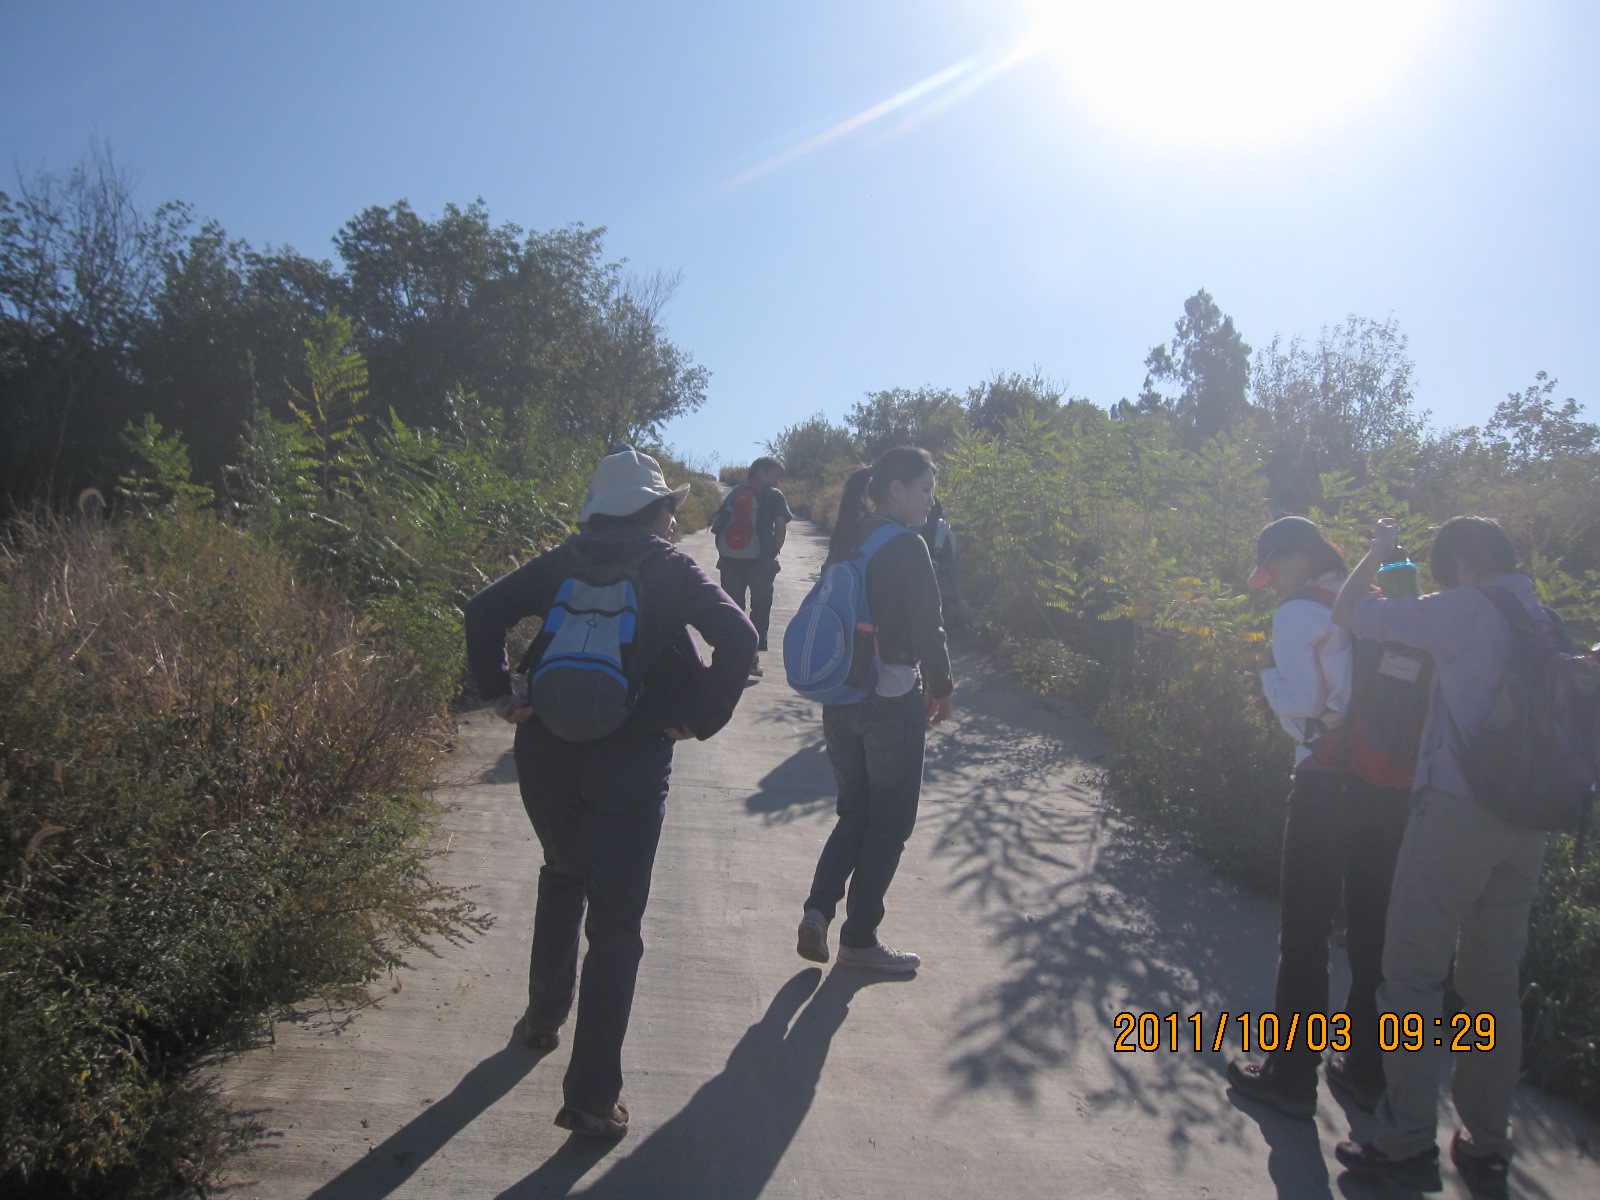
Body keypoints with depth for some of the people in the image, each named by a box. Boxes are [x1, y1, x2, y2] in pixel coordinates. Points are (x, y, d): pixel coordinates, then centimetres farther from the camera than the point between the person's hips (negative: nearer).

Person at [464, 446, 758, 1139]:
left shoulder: (562, 563, 6)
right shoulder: (672, 571, -4)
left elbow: (484, 610, -2)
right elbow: (737, 637, -16)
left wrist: (499, 692, 3)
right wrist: (702, 719, -10)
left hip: (546, 756, 4)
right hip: (629, 767, -4)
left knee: (562, 880, 29)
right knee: (615, 925, 3)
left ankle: (543, 1017, 43)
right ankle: (592, 1095, 5)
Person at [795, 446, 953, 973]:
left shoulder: (847, 541, 7)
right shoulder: (907, 546, -15)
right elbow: (927, 626, -15)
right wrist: (940, 688, 0)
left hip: (839, 697, 7)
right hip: (892, 701, -7)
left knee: (855, 813, 21)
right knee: (889, 822, 9)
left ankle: (818, 910, 6)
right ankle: (859, 939, 17)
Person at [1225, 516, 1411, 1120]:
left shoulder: (1297, 614, -8)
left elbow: (1303, 700, -15)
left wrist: (1268, 669, 1)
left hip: (1329, 782, -6)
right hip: (1393, 779, 6)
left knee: (1305, 929, 5)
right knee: (1374, 926, 15)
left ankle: (1292, 1075, 13)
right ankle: (1368, 1069, 27)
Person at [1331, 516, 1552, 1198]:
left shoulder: (1463, 611, -8)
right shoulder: (1546, 622, 13)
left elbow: (1349, 613, -3)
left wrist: (1378, 552, 13)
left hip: (1456, 809, -7)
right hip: (1528, 822, 7)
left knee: (1414, 974, 0)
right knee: (1494, 984, 14)